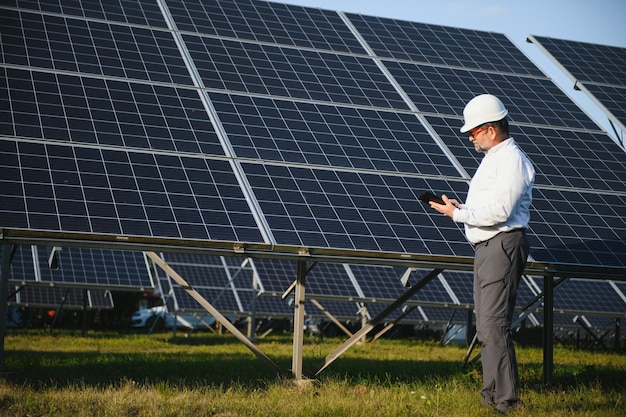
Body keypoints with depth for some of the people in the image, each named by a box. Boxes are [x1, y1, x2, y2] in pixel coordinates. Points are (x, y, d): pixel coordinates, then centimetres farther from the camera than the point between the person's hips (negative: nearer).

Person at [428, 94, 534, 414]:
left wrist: (458, 214, -15)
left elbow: (500, 210, -21)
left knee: (493, 325, -14)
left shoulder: (512, 160, -12)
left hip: (503, 246, -11)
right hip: (486, 247, 11)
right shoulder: (492, 158, 21)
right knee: (485, 326, 12)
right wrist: (460, 207, 9)